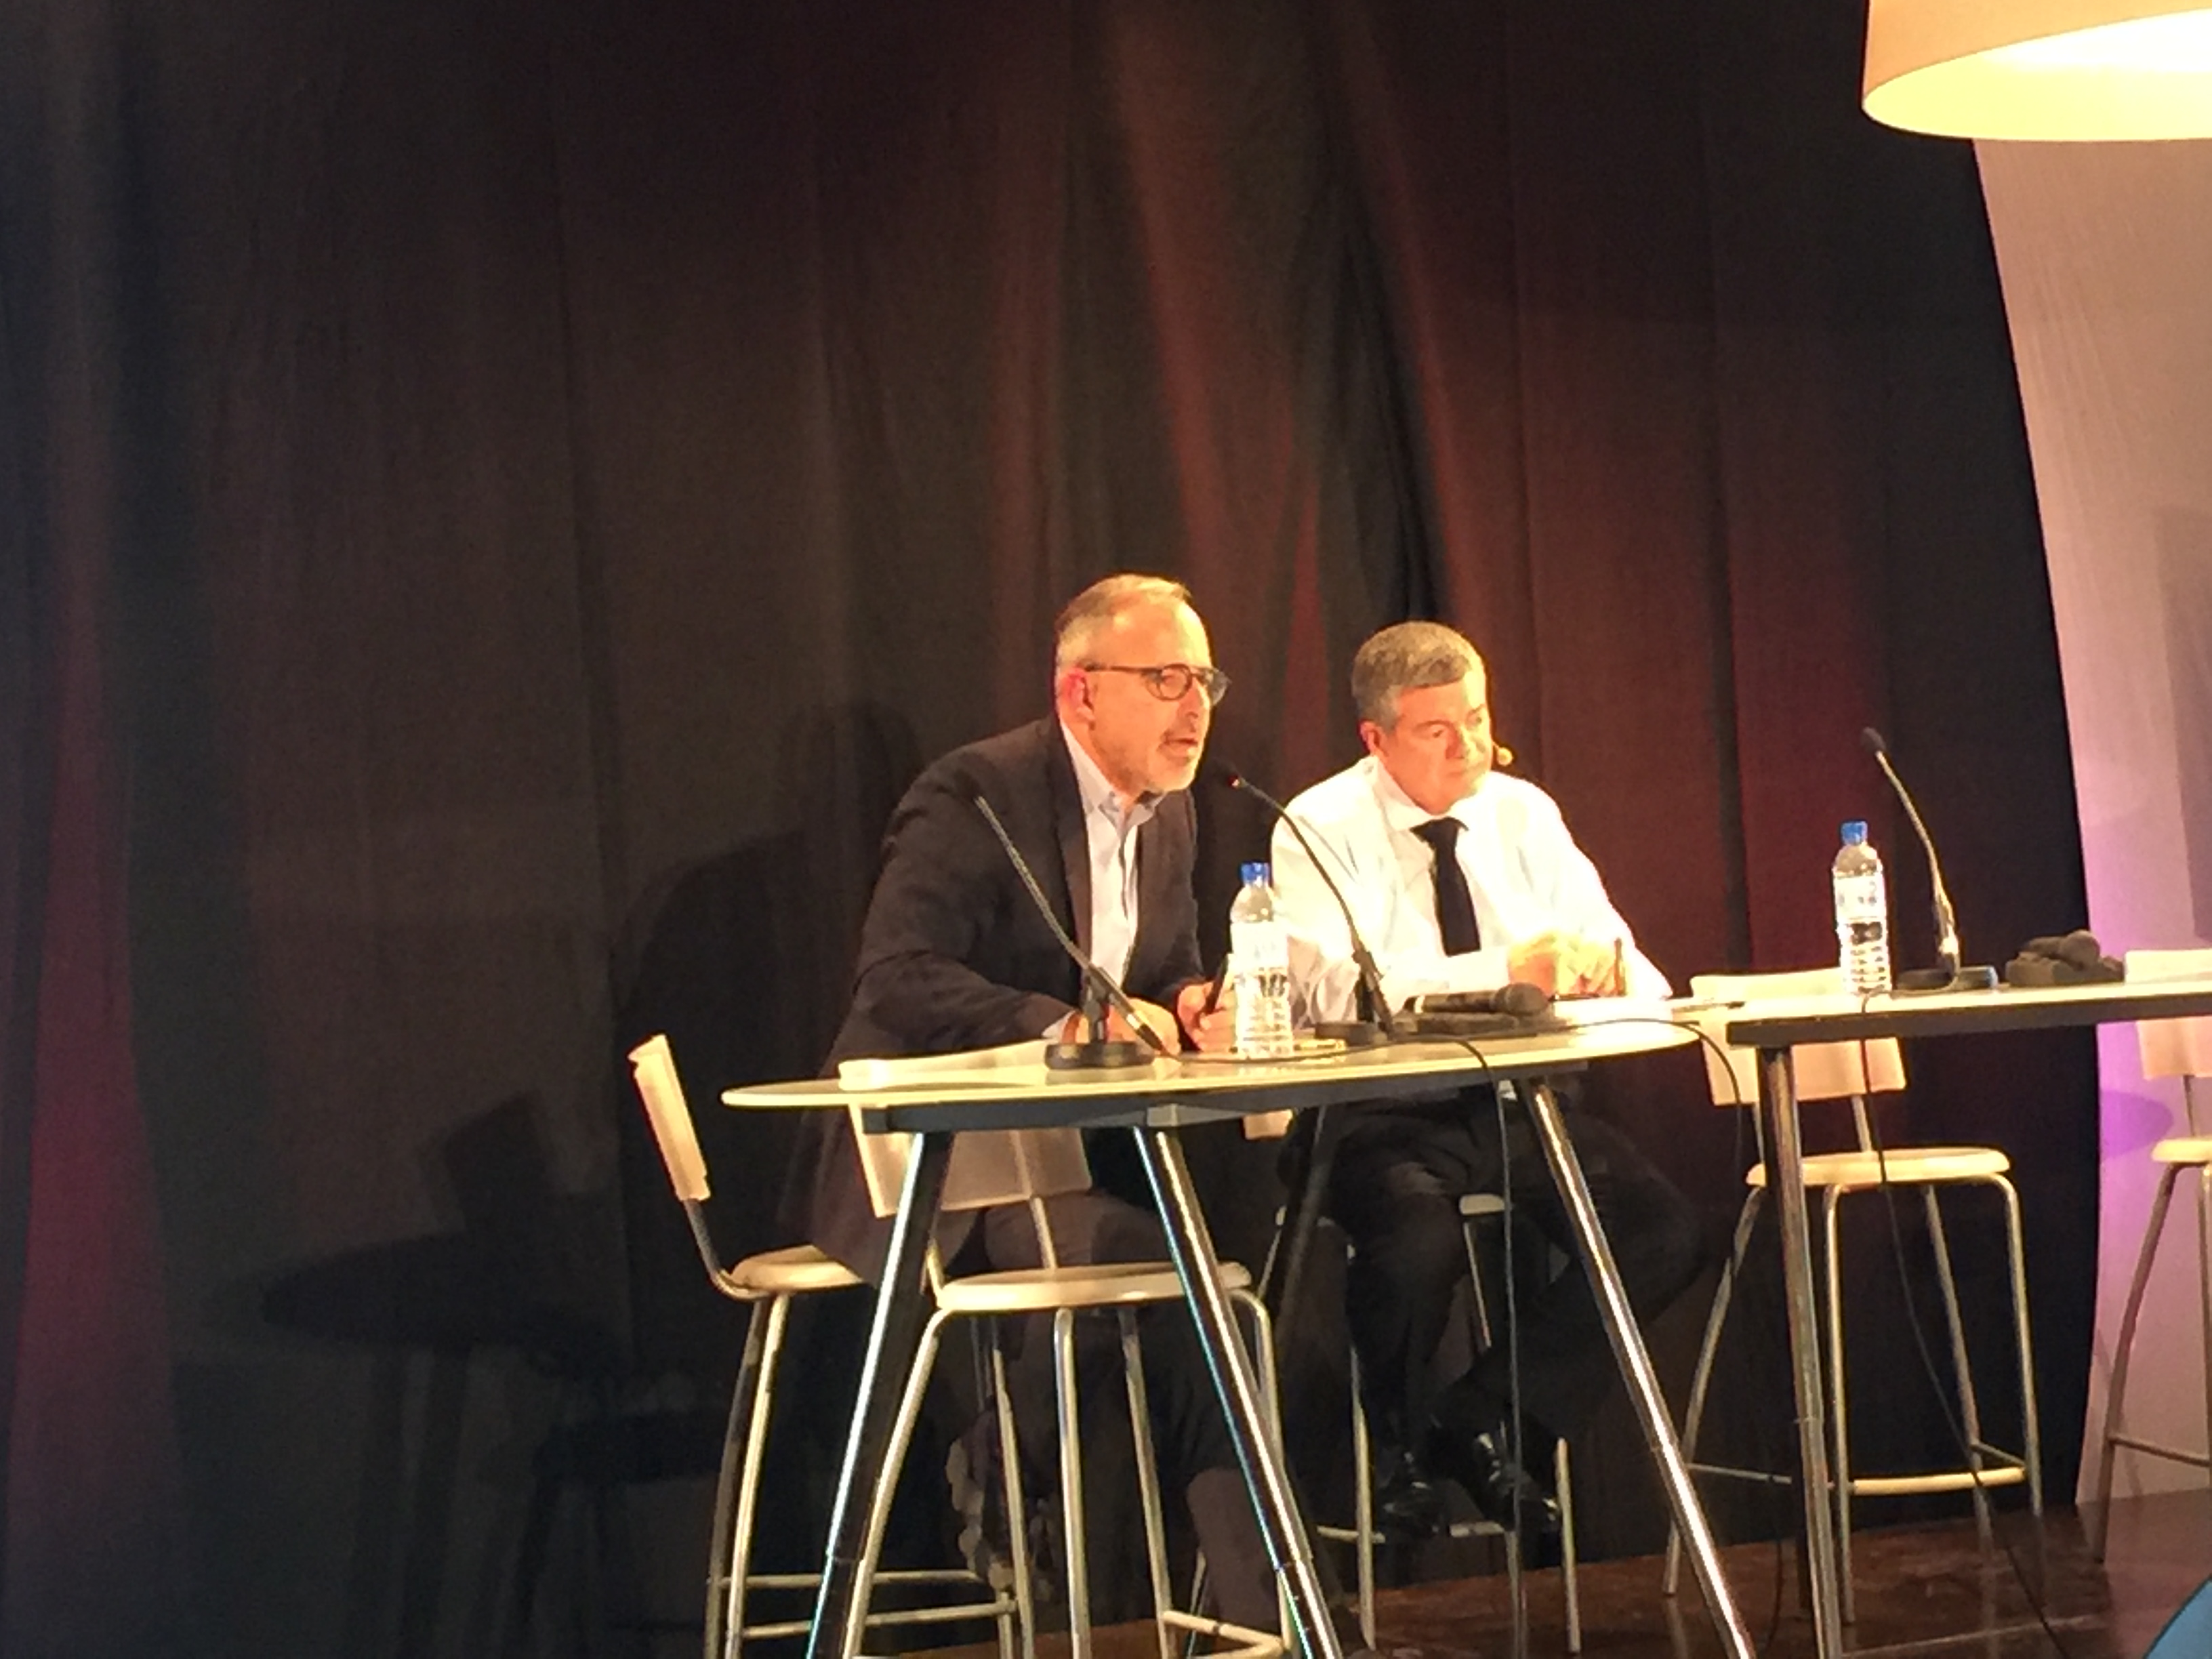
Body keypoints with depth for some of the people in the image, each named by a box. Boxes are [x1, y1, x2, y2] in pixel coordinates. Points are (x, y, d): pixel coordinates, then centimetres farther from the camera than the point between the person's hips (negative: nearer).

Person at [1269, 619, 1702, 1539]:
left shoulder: (1524, 814, 11)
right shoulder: (1320, 830, -5)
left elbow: (1610, 950, 6)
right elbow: (1338, 988, -21)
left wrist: (1609, 966, -21)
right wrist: (1507, 971, -30)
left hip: (1518, 1104, 5)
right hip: (1384, 1115, -5)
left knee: (1663, 1229, -19)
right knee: (1420, 1241, -36)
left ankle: (1483, 1418, -1)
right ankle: (1399, 1448, -4)